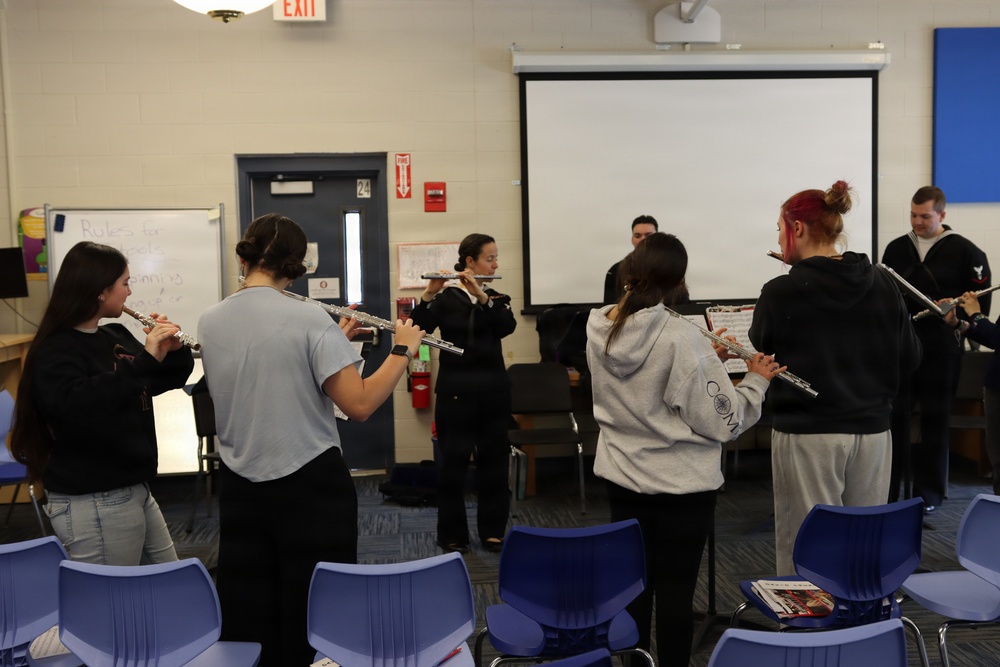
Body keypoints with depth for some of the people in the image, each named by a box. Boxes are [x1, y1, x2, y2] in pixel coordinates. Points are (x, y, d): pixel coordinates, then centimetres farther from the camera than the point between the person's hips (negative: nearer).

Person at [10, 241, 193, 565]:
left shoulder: (117, 336, 8)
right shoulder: (57, 351, -15)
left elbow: (170, 379, 17)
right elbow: (75, 406, -35)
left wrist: (174, 350, -4)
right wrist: (146, 359, -35)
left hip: (136, 491, 9)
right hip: (92, 504, -8)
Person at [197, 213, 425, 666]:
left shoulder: (210, 323, 1)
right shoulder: (310, 319, -16)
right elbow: (360, 404, -19)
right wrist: (403, 350, -6)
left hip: (239, 487, 5)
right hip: (310, 484, -5)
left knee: (246, 620, 15)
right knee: (314, 618, 9)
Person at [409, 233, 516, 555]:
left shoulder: (498, 298, 8)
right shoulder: (446, 299, -2)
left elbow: (507, 326, -14)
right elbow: (418, 329, -16)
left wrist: (481, 294, -27)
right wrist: (428, 294, -30)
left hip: (493, 390, 3)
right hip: (455, 390, -3)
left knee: (494, 462, 8)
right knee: (454, 463, 0)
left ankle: (493, 531, 20)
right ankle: (452, 535, 12)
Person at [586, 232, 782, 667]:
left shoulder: (599, 331, -3)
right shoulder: (682, 338, -22)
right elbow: (720, 422, -18)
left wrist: (708, 358, 7)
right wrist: (756, 381, -4)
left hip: (623, 480, 6)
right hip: (682, 487, -5)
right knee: (675, 593, 8)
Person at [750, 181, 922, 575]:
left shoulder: (781, 292, -12)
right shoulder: (882, 285, 0)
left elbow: (759, 358, 0)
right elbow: (909, 359, 6)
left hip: (807, 435, -5)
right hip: (872, 431, 5)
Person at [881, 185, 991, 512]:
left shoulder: (966, 252, -1)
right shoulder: (895, 248, 10)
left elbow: (981, 303, -2)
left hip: (941, 350, -3)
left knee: (934, 421, 5)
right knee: (894, 418, 4)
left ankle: (929, 492, 15)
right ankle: (886, 489, 13)